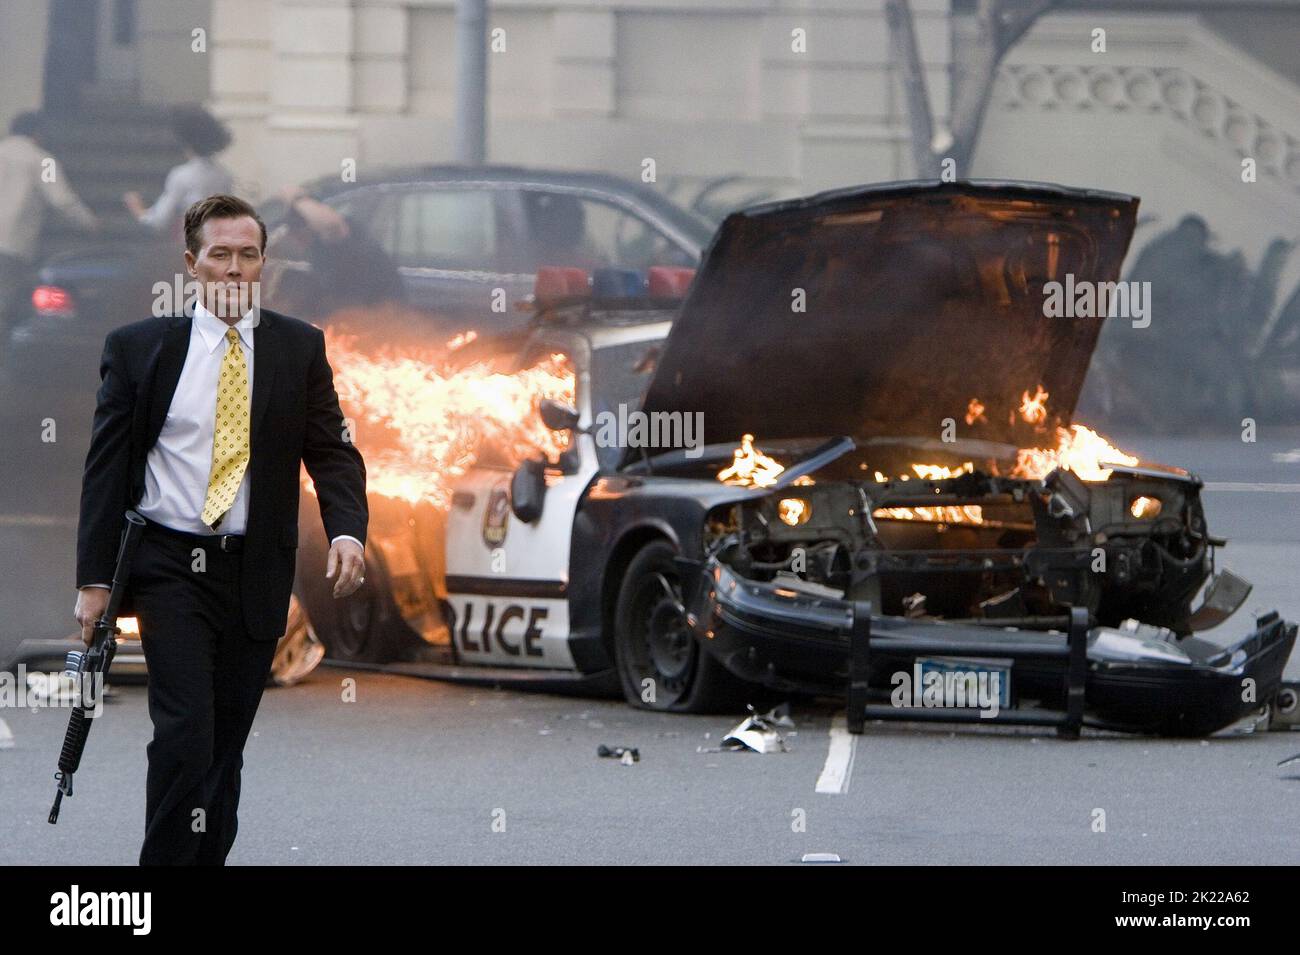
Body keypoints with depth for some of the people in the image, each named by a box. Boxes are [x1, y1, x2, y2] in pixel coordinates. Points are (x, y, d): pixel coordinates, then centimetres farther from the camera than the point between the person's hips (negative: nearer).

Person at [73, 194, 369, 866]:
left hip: (256, 575, 2)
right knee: (185, 729, -15)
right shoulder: (137, 347, 2)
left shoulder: (299, 348, 7)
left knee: (227, 741, 7)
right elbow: (105, 468, 3)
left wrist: (347, 532, -15)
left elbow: (332, 453, 5)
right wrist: (94, 579, -3)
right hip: (171, 565, -2)